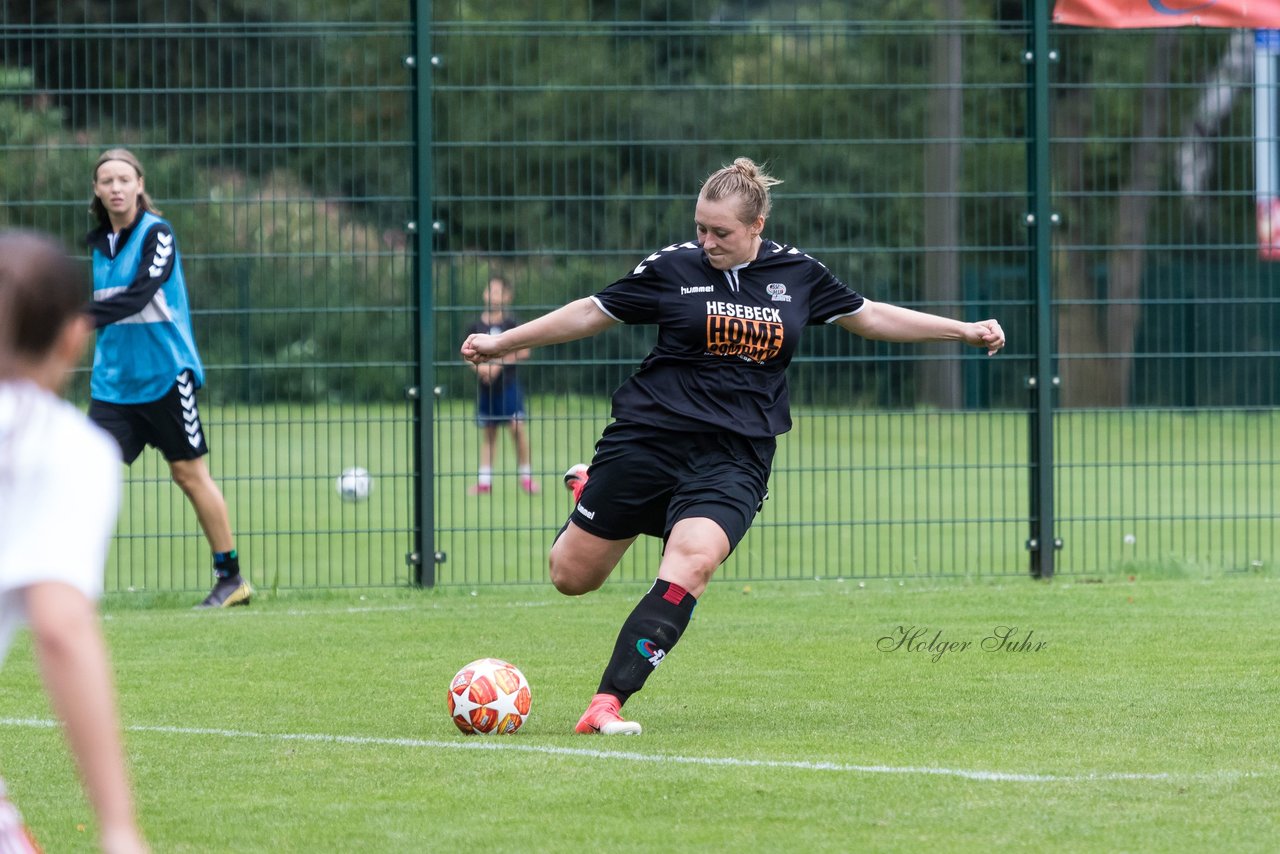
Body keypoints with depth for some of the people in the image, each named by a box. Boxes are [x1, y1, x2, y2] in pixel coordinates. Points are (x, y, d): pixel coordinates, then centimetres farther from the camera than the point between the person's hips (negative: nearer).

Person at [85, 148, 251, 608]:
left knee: (189, 473, 3)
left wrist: (87, 316, -36)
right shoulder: (100, 241, 8)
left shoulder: (157, 234, -11)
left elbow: (139, 295, -26)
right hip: (113, 381, 5)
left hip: (165, 376, -5)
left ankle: (231, 578, 15)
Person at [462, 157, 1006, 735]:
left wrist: (965, 331, 17)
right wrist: (501, 343, 11)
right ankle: (586, 492, 40)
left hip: (736, 455, 0)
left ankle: (607, 703, -27)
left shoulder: (796, 274, 6)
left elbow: (870, 318, 19)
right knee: (571, 577, 3)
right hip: (650, 436, 0)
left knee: (691, 563, -27)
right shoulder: (673, 268, 0)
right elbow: (591, 314, 9)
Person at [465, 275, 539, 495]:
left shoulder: (511, 324, -4)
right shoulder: (476, 326, 4)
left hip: (508, 383, -3)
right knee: (488, 431, 7)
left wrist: (499, 364, -12)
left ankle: (525, 476, 0)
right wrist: (479, 367, -11)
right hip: (485, 386, 3)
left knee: (517, 425, -12)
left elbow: (523, 352, -4)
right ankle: (484, 481, 11)